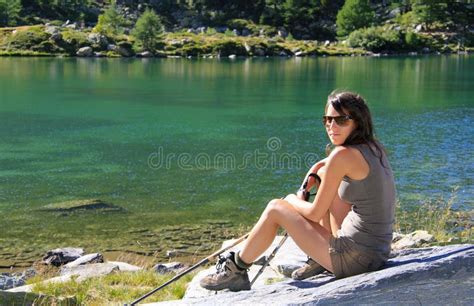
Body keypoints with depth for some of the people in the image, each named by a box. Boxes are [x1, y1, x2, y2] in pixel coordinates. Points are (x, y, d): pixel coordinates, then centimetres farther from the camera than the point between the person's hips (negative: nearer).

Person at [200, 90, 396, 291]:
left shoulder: (343, 155, -17)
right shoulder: (374, 147, 8)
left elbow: (315, 214, -10)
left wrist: (293, 201, 9)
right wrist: (315, 172, 17)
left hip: (356, 258, -9)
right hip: (378, 251, 9)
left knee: (275, 208, 3)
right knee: (324, 174, 21)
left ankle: (235, 271, 22)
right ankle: (322, 259, 26)